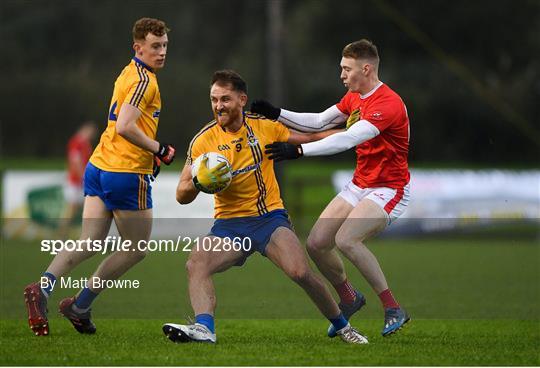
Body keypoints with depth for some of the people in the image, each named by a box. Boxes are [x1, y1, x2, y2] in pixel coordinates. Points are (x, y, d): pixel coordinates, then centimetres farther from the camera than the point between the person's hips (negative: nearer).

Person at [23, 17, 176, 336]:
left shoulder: (129, 74, 17)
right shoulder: (145, 81, -13)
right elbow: (125, 127, -24)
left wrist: (149, 154, 22)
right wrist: (160, 151, -15)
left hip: (99, 167, 8)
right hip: (128, 174, -8)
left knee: (91, 243, 1)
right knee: (137, 250, 6)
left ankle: (44, 287, -21)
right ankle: (79, 307, 9)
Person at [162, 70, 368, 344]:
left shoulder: (265, 127, 0)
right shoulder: (203, 141, -3)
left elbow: (307, 139, 19)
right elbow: (182, 196, -3)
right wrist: (199, 182, -25)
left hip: (270, 217, -1)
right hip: (228, 224, 1)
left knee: (300, 272, -22)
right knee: (195, 265, -27)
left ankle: (342, 326, -1)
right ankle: (204, 328, -41)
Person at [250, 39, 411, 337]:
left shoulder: (388, 104, -23)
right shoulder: (354, 97, 7)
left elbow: (347, 140, -33)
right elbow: (319, 122, 14)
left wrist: (299, 150, -38)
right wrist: (277, 114, 3)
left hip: (389, 189, -9)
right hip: (359, 186, 9)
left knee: (346, 239, -29)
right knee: (316, 244, 0)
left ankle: (393, 310, -18)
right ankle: (349, 298, 24)